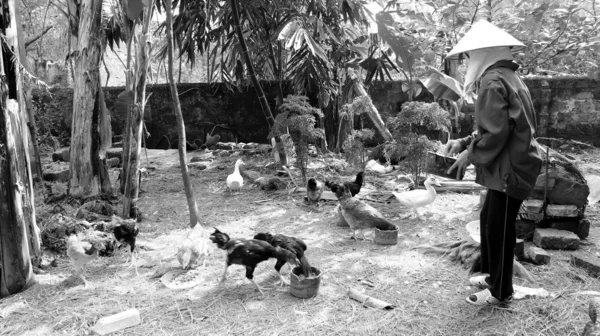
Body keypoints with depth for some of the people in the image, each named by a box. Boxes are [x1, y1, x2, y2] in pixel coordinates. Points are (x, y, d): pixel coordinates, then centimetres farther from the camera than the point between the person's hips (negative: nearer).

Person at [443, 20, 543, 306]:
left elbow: (495, 132, -23)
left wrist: (470, 156, -11)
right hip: (511, 164, 10)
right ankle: (491, 273, 35)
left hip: (510, 168, -10)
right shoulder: (505, 76, 14)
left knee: (499, 228, 1)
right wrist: (464, 142, 11)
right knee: (489, 219, 20)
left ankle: (500, 292, 16)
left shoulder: (492, 80, -18)